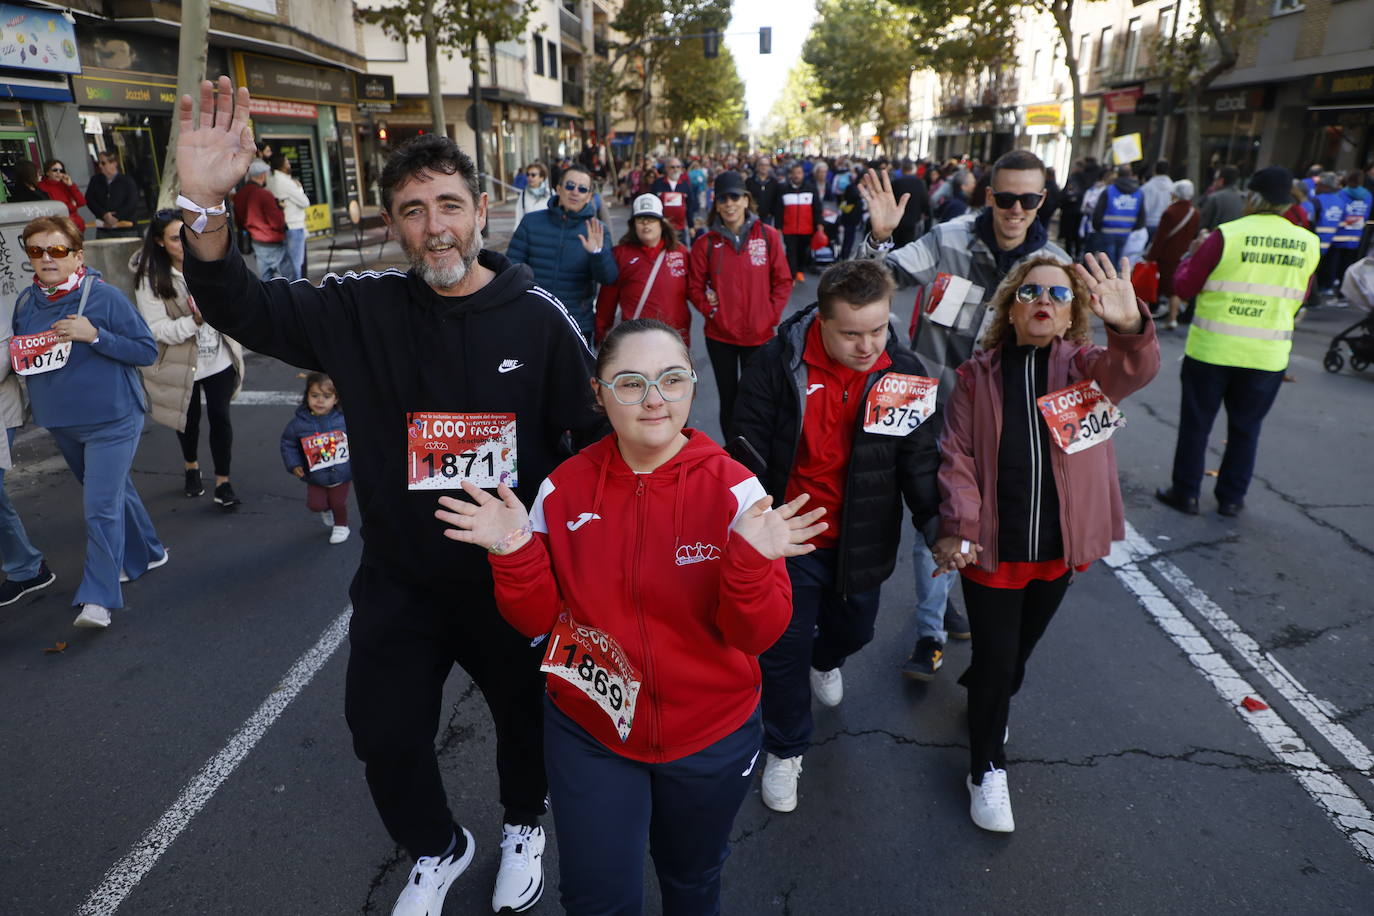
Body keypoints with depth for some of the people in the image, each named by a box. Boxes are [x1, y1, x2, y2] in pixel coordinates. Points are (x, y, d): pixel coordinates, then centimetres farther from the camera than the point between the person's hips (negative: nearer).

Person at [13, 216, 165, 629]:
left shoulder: (105, 297, -14)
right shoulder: (26, 301, 4)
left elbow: (147, 350, -14)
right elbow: (20, 350, 19)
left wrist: (94, 335, -25)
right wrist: (20, 356, -4)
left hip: (111, 420, -7)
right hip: (60, 423, 7)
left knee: (101, 507, -9)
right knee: (113, 491, 22)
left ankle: (98, 598, -4)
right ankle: (145, 553, 42)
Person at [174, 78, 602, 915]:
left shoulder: (539, 318, -12)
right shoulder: (364, 312, -8)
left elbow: (593, 437, -6)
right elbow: (240, 307, -12)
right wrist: (204, 204, -30)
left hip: (512, 578, -1)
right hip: (399, 581, 2)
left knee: (527, 715, 20)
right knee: (387, 737, 16)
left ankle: (524, 828, 53)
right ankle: (438, 849, 48)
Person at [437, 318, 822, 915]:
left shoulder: (733, 489, -17)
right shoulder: (564, 488, -11)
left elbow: (757, 635, -17)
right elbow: (538, 620, -5)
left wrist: (751, 562, -35)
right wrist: (515, 554, -23)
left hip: (711, 737, 0)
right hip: (587, 733, 1)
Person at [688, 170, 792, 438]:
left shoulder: (768, 235, -3)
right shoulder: (706, 243, -2)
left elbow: (783, 281, 0)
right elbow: (694, 287, 1)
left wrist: (771, 316, -6)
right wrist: (710, 310, -12)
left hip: (759, 334, -1)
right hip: (720, 335, 1)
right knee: (728, 398, 13)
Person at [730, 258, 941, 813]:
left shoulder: (904, 372, -9)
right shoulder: (778, 365, -17)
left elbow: (918, 457, -8)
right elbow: (747, 448, -12)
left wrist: (937, 520, -22)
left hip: (863, 540, 3)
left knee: (854, 629, 25)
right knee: (785, 648, 8)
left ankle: (825, 661, 64)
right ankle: (785, 751, 34)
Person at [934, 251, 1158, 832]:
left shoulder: (1086, 367, -4)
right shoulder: (978, 376, -6)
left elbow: (1136, 370, -26)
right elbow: (956, 456, -8)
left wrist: (1130, 325, -48)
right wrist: (959, 528, -19)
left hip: (1058, 548, 2)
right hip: (991, 547, -2)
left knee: (1018, 651, 22)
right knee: (997, 660, 3)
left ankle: (984, 695, 53)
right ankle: (987, 771, 24)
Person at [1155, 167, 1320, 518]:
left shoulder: (1227, 236, -12)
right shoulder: (1308, 243, 0)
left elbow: (1184, 286, -7)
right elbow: (1301, 297, 12)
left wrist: (1193, 256, 10)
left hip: (1212, 348, -3)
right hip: (1268, 354, 3)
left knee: (1196, 422, 9)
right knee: (1245, 427, 15)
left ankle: (1186, 492, 15)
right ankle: (1231, 498, 22)